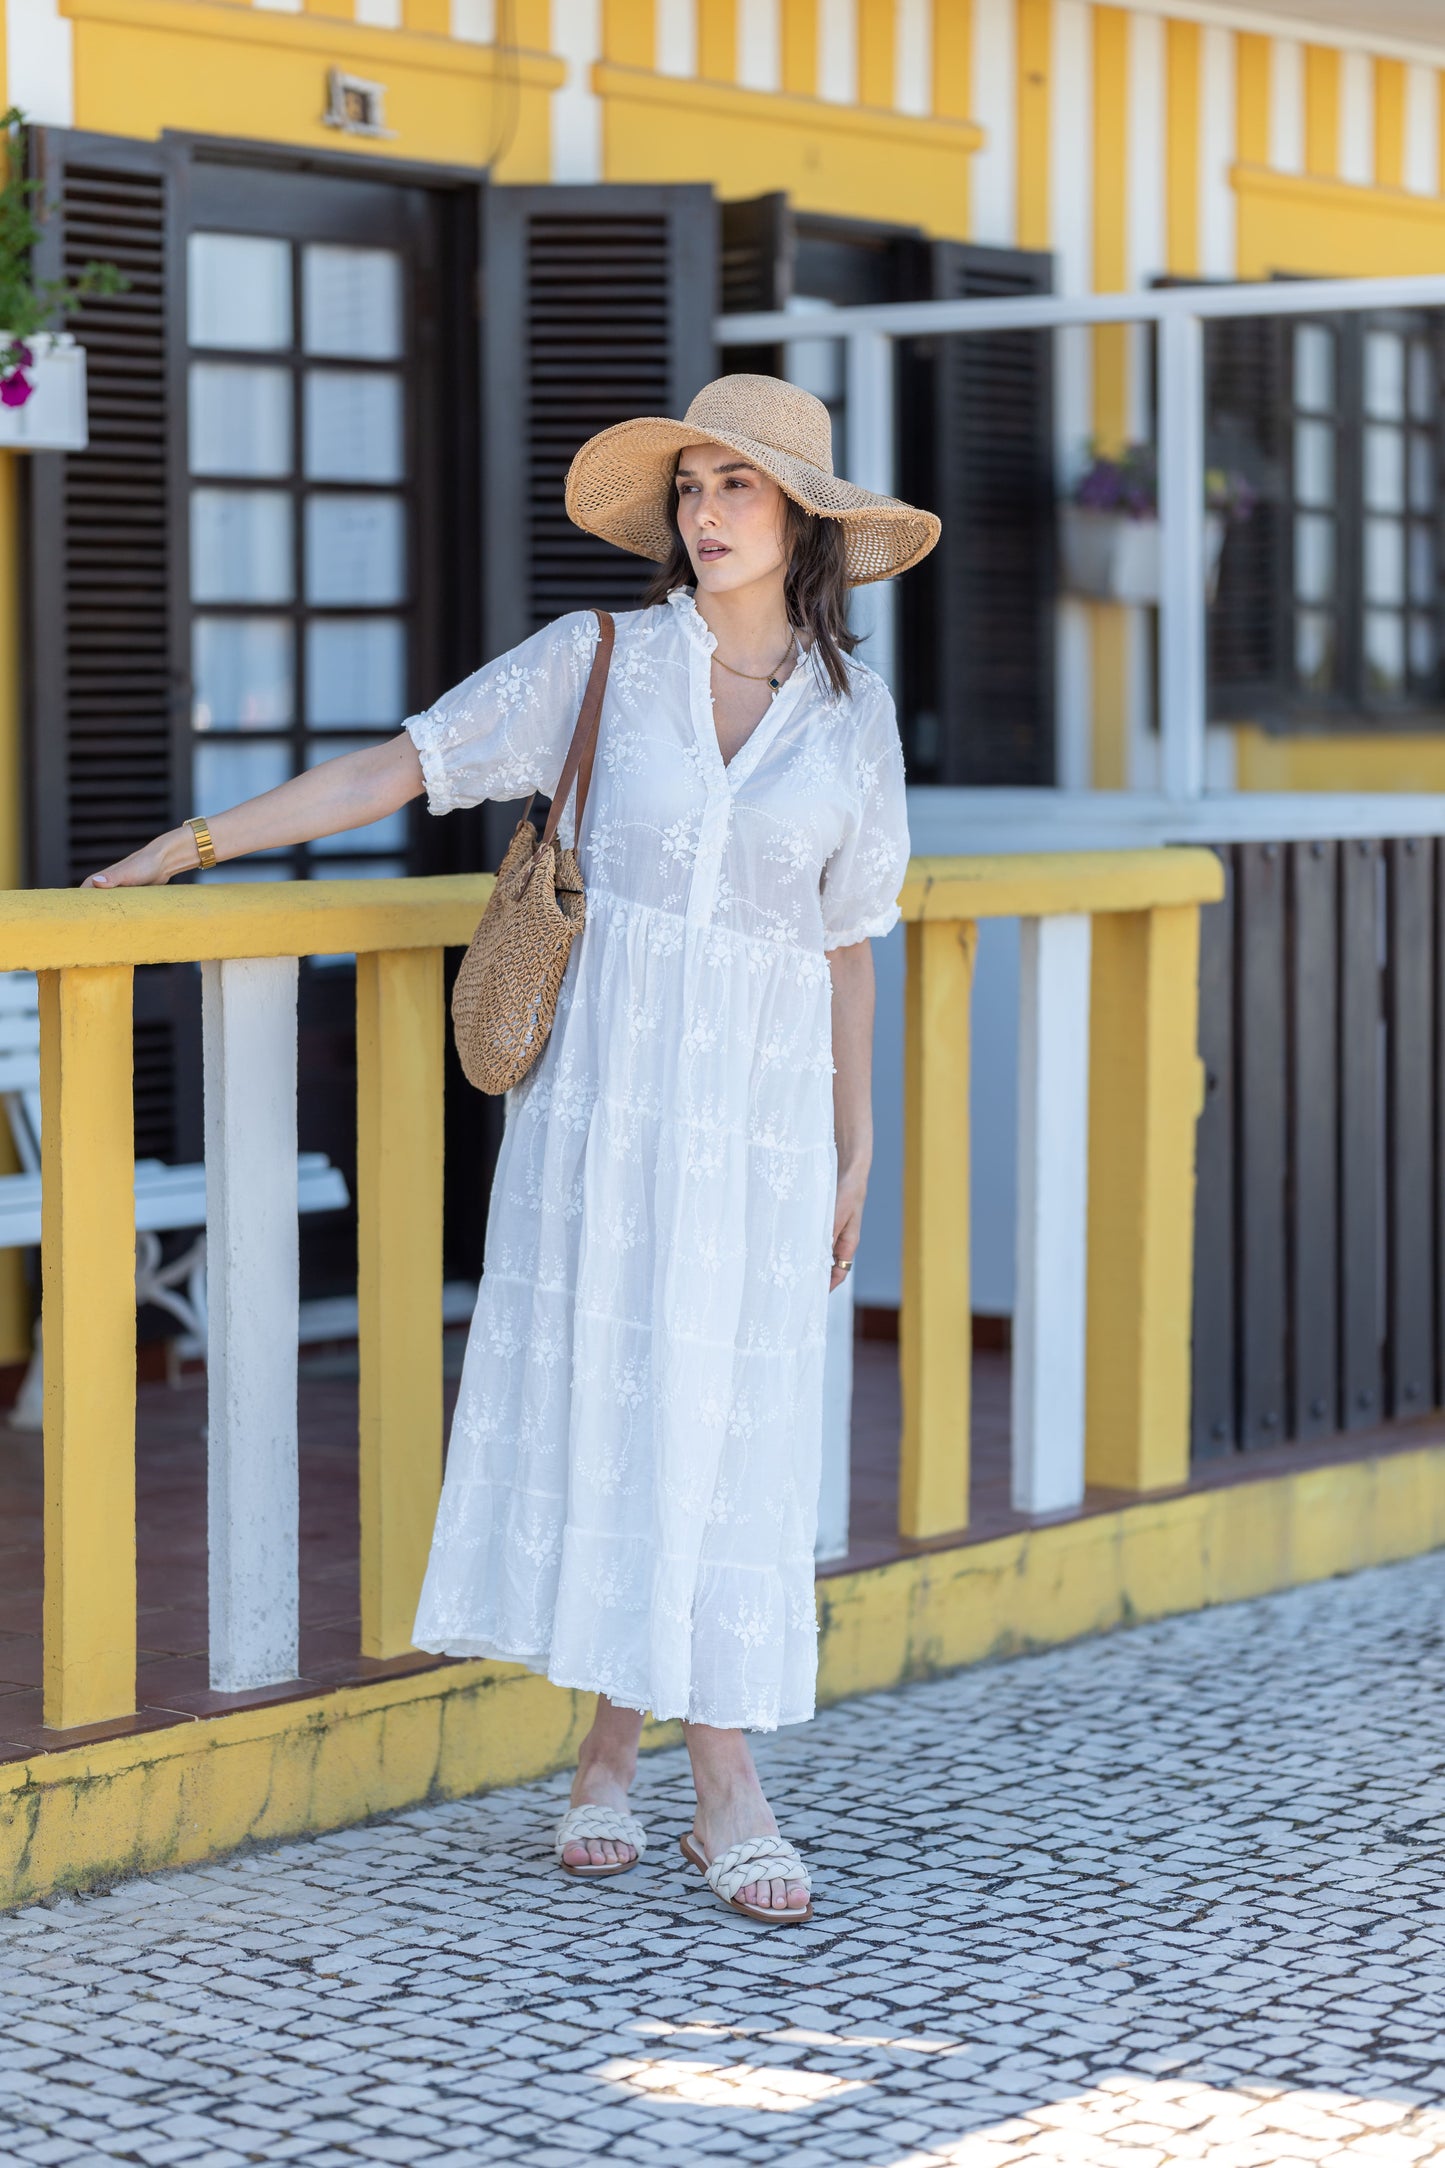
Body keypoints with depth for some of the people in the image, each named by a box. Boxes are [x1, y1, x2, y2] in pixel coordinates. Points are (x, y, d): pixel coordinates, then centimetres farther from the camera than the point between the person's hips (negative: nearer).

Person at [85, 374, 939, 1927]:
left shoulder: (850, 709, 6)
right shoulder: (598, 663, 1)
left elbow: (843, 938, 13)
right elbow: (399, 767, 2)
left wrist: (852, 1146, 13)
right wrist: (194, 842, -2)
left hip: (758, 1103, 1)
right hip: (602, 1082, -1)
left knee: (722, 1425, -2)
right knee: (596, 1399, -3)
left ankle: (617, 1751, 8)